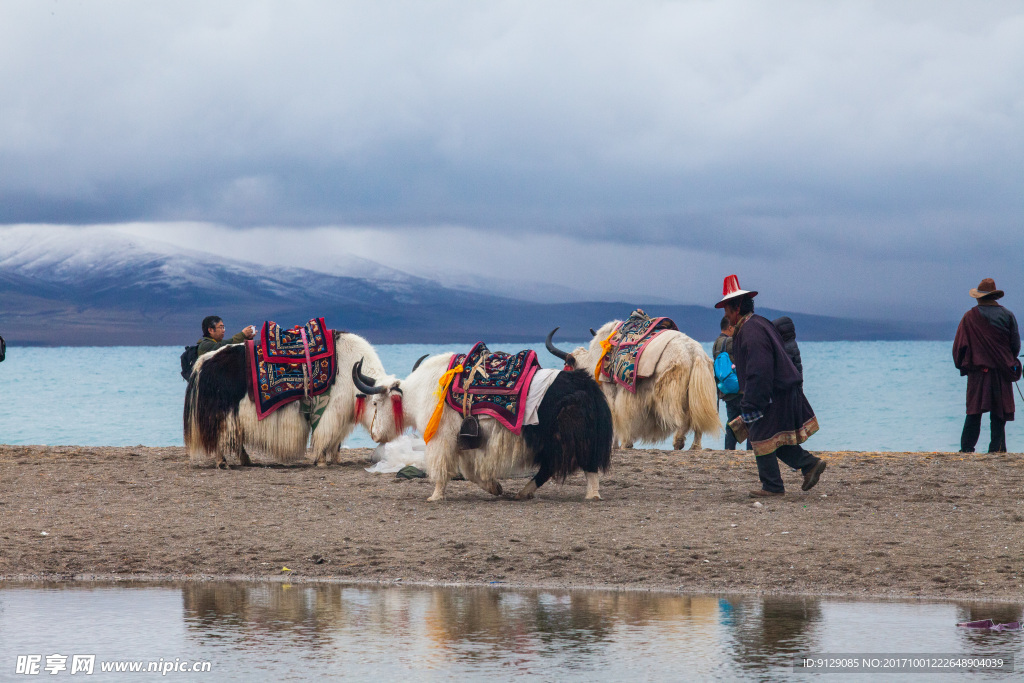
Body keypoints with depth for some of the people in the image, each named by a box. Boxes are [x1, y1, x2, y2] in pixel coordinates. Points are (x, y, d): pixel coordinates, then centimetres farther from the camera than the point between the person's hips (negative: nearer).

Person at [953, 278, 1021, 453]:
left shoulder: (970, 317, 0)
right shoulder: (1007, 315, 1)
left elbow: (959, 345, 0)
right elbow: (1015, 344, 3)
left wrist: (961, 365, 13)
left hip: (977, 371, 0)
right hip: (1001, 372, 0)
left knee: (973, 413, 5)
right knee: (998, 414, 3)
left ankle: (967, 447, 0)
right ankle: (996, 447, -2)